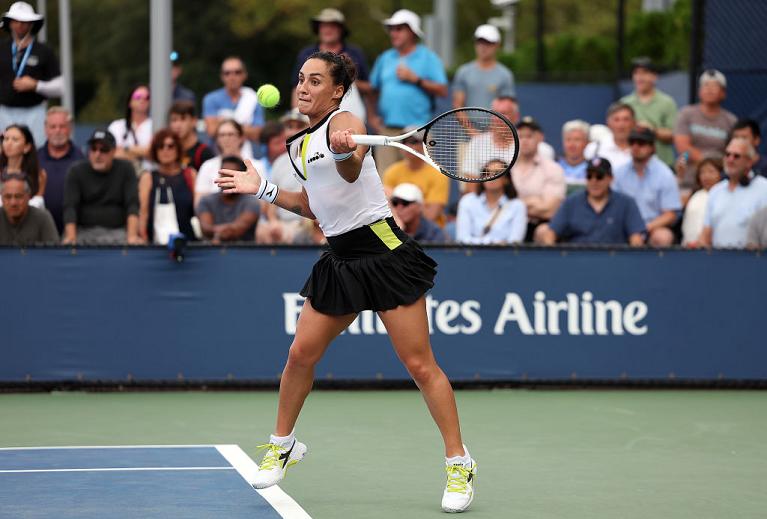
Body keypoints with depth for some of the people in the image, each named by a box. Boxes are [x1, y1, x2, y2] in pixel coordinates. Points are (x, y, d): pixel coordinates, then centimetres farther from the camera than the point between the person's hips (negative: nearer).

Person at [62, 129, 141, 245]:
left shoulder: (126, 169, 4)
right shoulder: (76, 171, 3)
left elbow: (132, 205, -5)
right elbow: (70, 207, -7)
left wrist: (132, 236, -22)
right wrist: (71, 238, -23)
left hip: (117, 230, 0)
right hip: (84, 230, 0)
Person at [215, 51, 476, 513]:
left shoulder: (345, 121, -10)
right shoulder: (301, 144, 14)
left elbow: (351, 174, -32)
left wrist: (344, 152, -53)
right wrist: (263, 189, 20)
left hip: (383, 250, -8)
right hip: (341, 259, 8)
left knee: (420, 364, -7)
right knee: (301, 354, 6)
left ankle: (460, 463, 0)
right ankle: (282, 446, 26)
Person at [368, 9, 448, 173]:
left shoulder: (428, 58, 5)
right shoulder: (385, 58, 18)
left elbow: (443, 91, -4)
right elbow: (373, 90, 20)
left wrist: (415, 79, -9)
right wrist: (372, 116, 7)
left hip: (417, 128, -4)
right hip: (387, 128, 4)